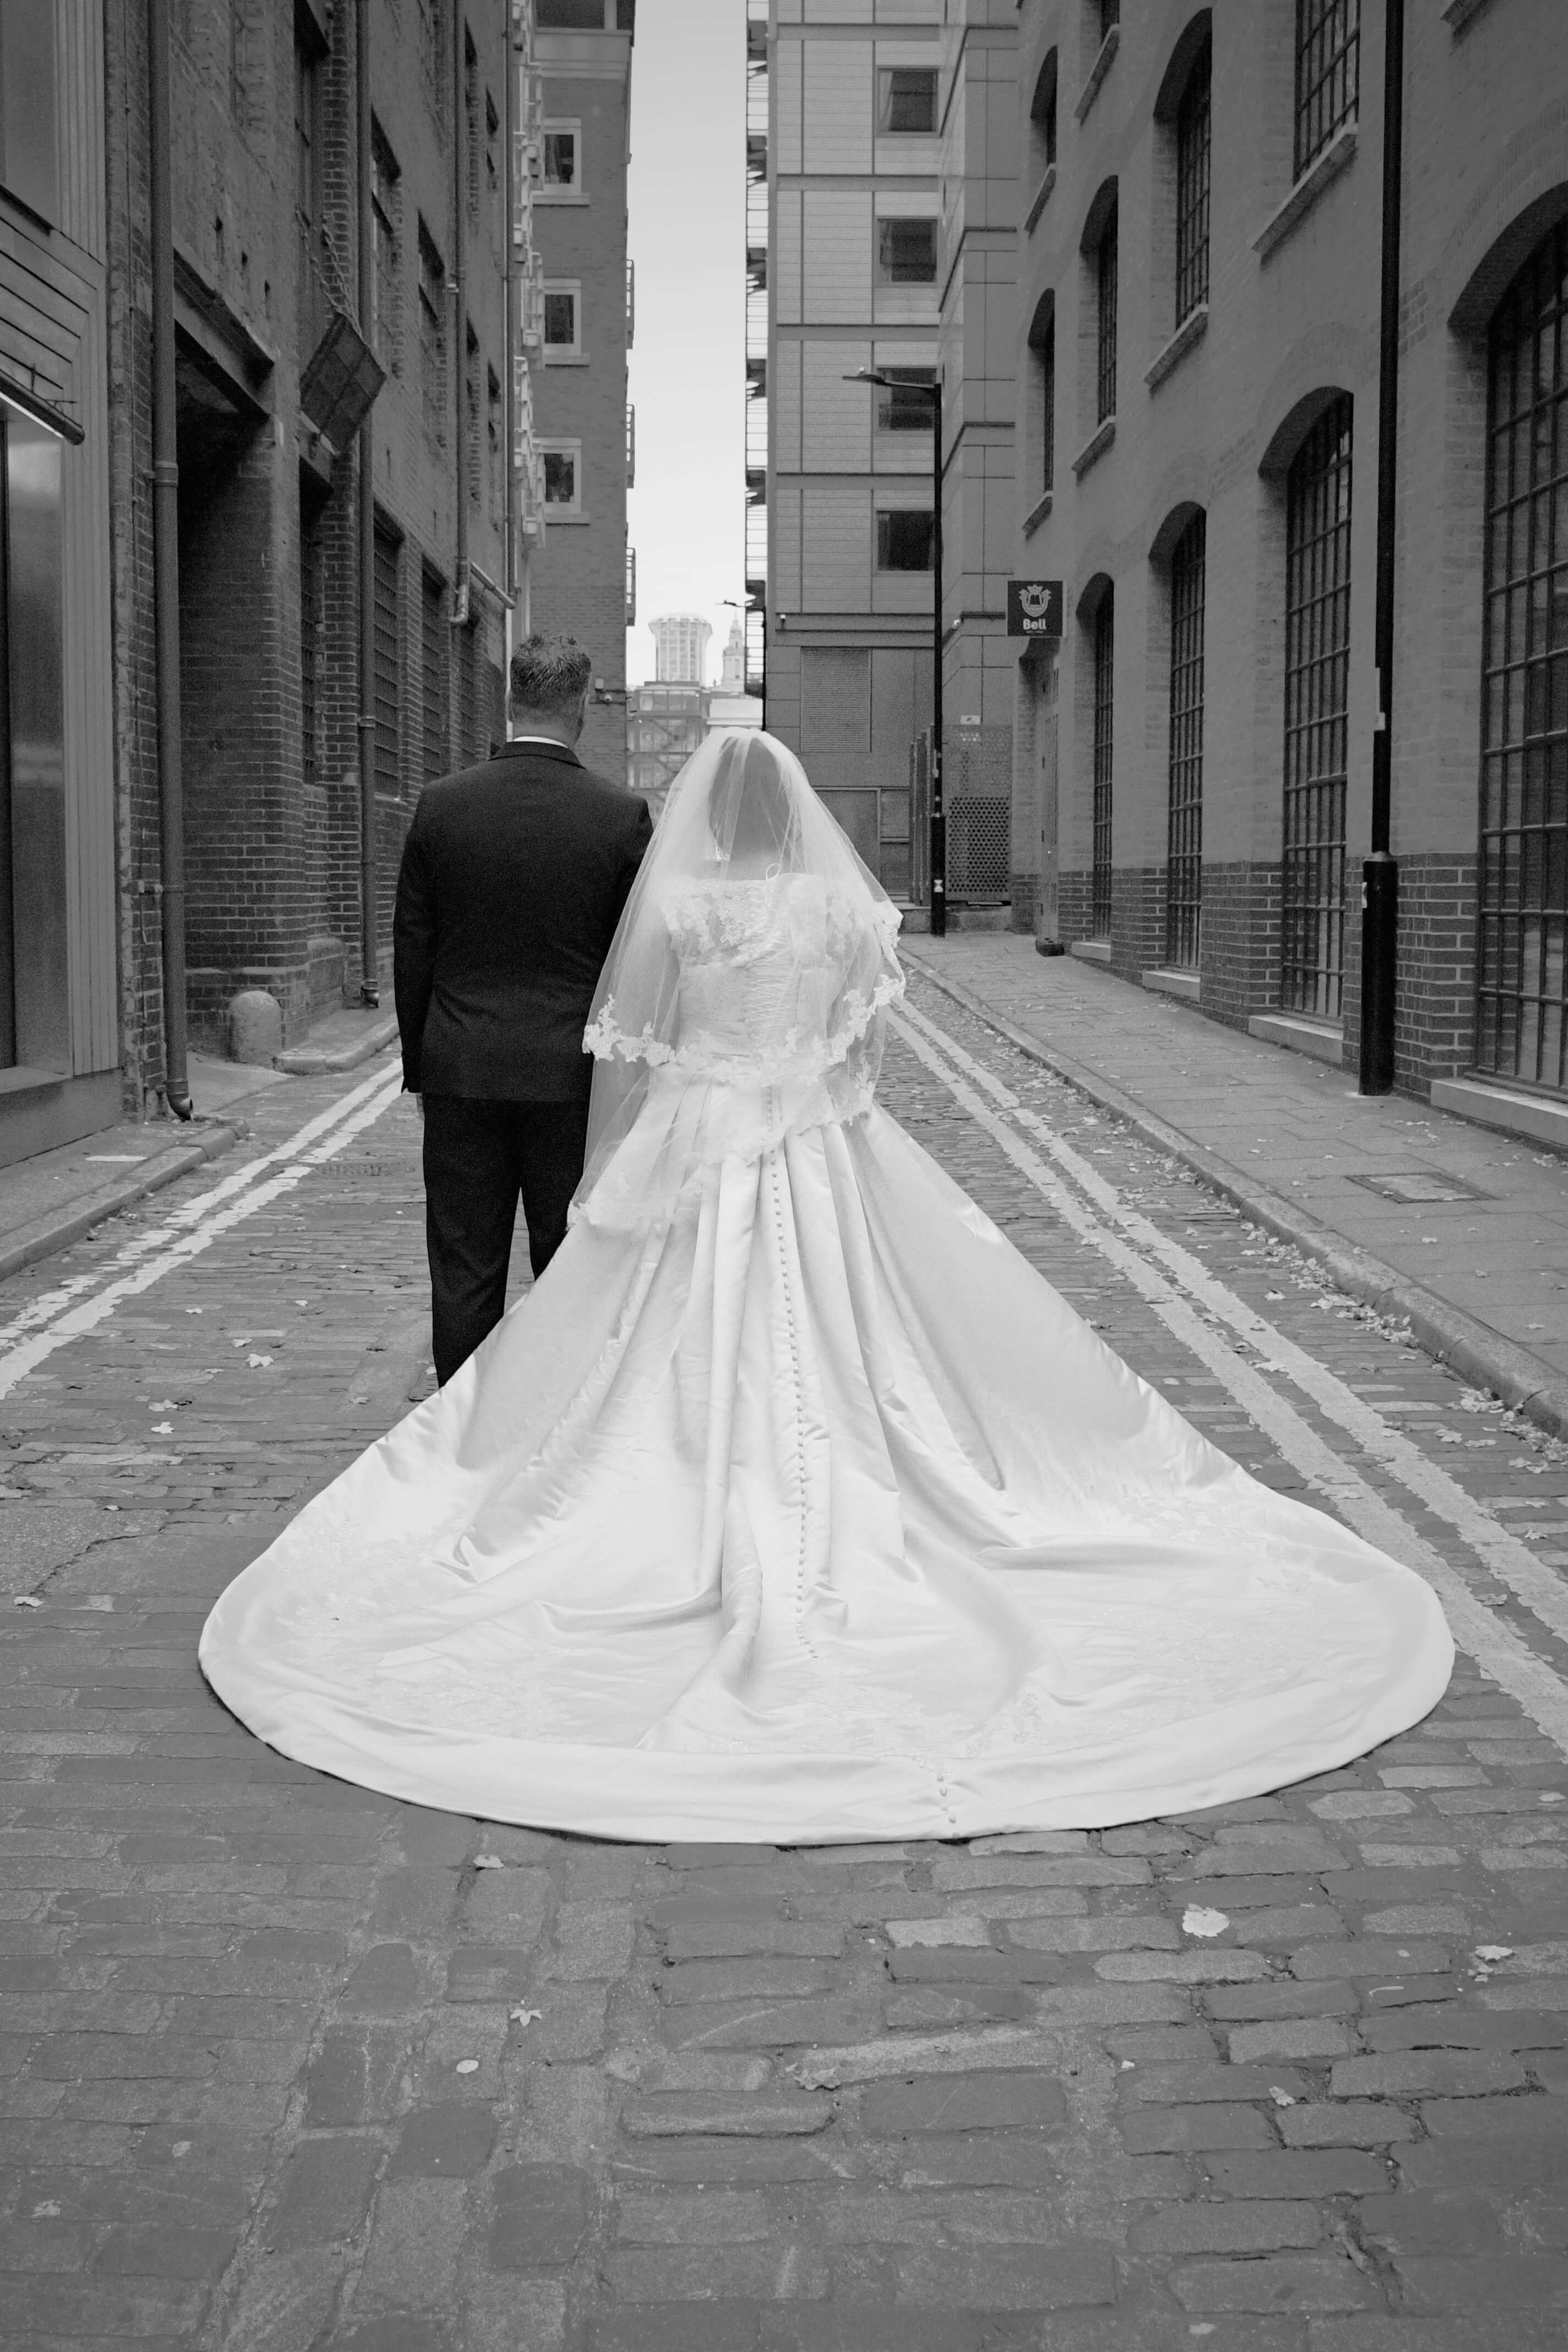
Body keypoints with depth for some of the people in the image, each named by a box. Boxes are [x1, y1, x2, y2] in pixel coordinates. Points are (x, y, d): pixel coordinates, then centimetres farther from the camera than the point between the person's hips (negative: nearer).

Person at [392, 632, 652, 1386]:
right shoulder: (623, 815, -6)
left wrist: (419, 1064, 12)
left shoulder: (441, 804, -2)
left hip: (462, 1071, 1)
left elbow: (411, 948, 3)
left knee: (464, 1274, 7)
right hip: (572, 1075, -1)